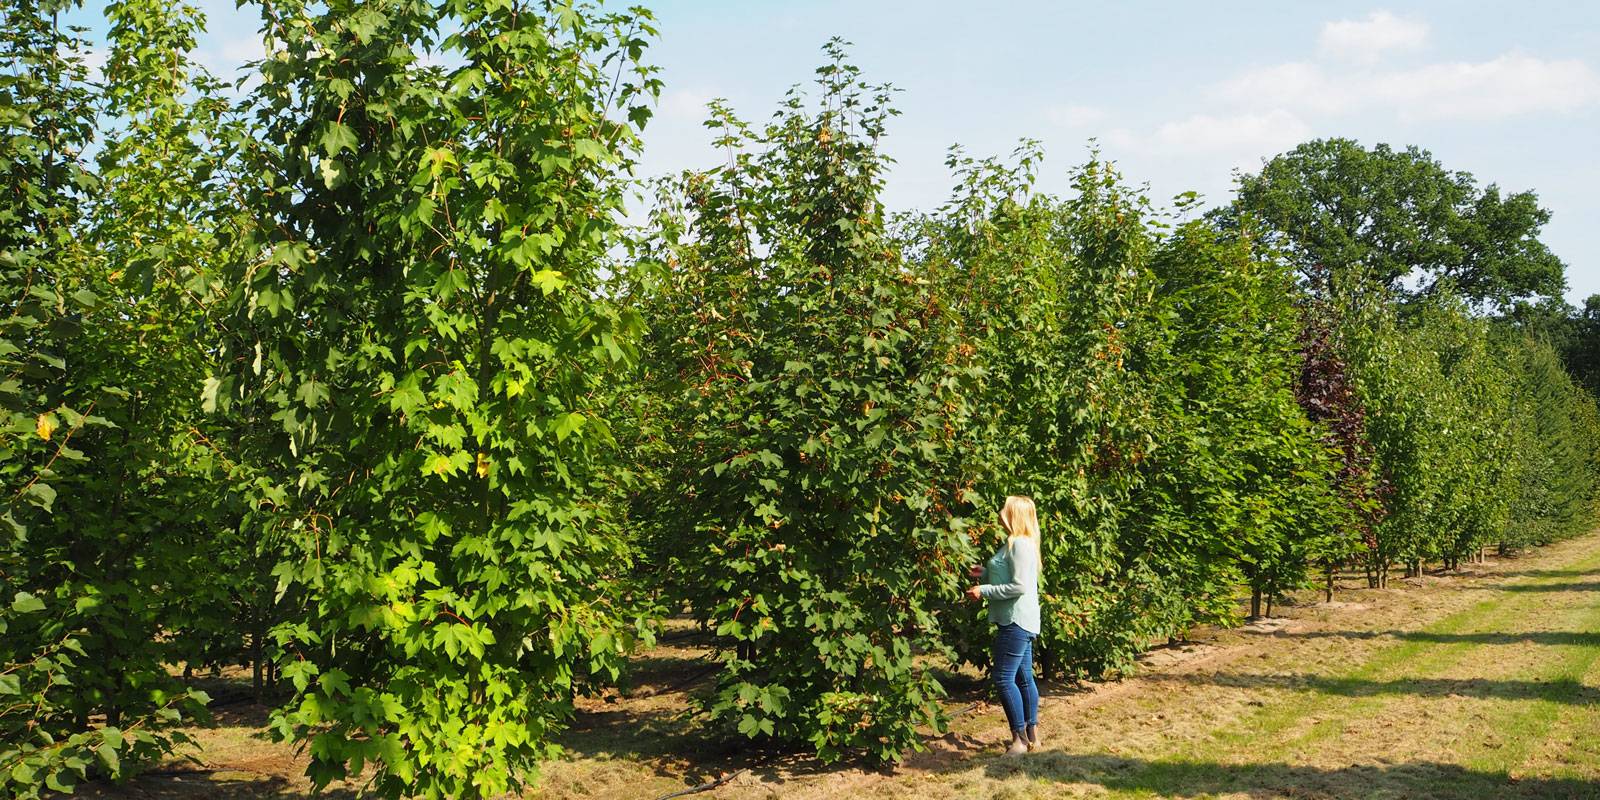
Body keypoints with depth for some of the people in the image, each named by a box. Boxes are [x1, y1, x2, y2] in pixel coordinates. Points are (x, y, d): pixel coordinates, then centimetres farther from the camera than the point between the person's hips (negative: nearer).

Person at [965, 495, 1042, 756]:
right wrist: (985, 573, 11)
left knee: (1003, 679, -8)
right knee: (1023, 678, 14)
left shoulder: (1019, 544, -17)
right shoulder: (1017, 543, 15)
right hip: (1020, 621, 10)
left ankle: (1019, 737, -2)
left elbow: (1019, 586, -22)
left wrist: (984, 591, -17)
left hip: (1016, 622, -10)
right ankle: (1031, 734, 22)